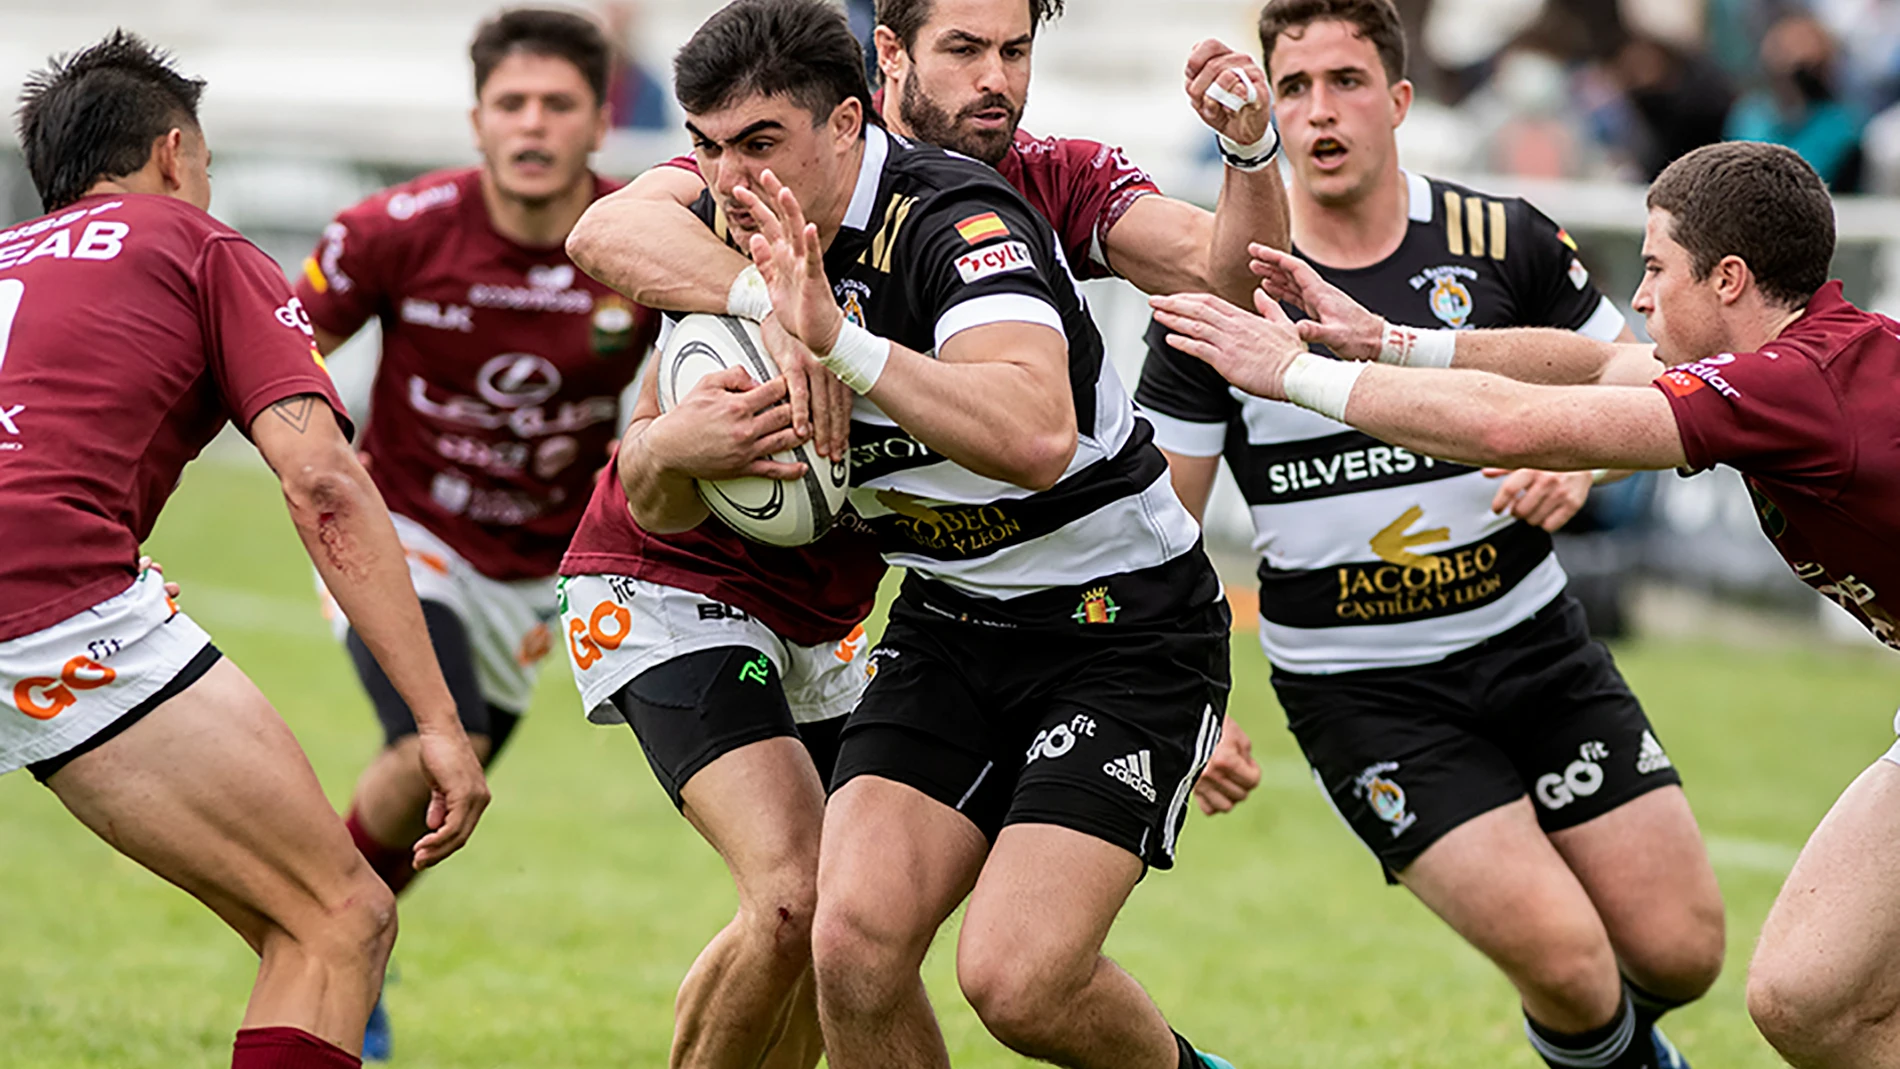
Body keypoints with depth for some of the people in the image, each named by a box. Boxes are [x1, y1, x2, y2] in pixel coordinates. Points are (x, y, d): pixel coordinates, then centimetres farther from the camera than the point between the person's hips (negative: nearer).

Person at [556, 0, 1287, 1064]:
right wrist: (775, 305, -52)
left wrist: (1251, 151, -39)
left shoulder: (1054, 185, -5)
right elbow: (608, 233, -37)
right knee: (798, 896, -20)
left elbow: (1228, 271, -19)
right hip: (671, 582, -6)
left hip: (830, 609, 6)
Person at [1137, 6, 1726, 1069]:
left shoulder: (1506, 241, -4)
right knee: (1563, 960, -18)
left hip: (1534, 642, 3)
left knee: (1682, 950, -1)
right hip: (1358, 690, -2)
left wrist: (1580, 463, -14)